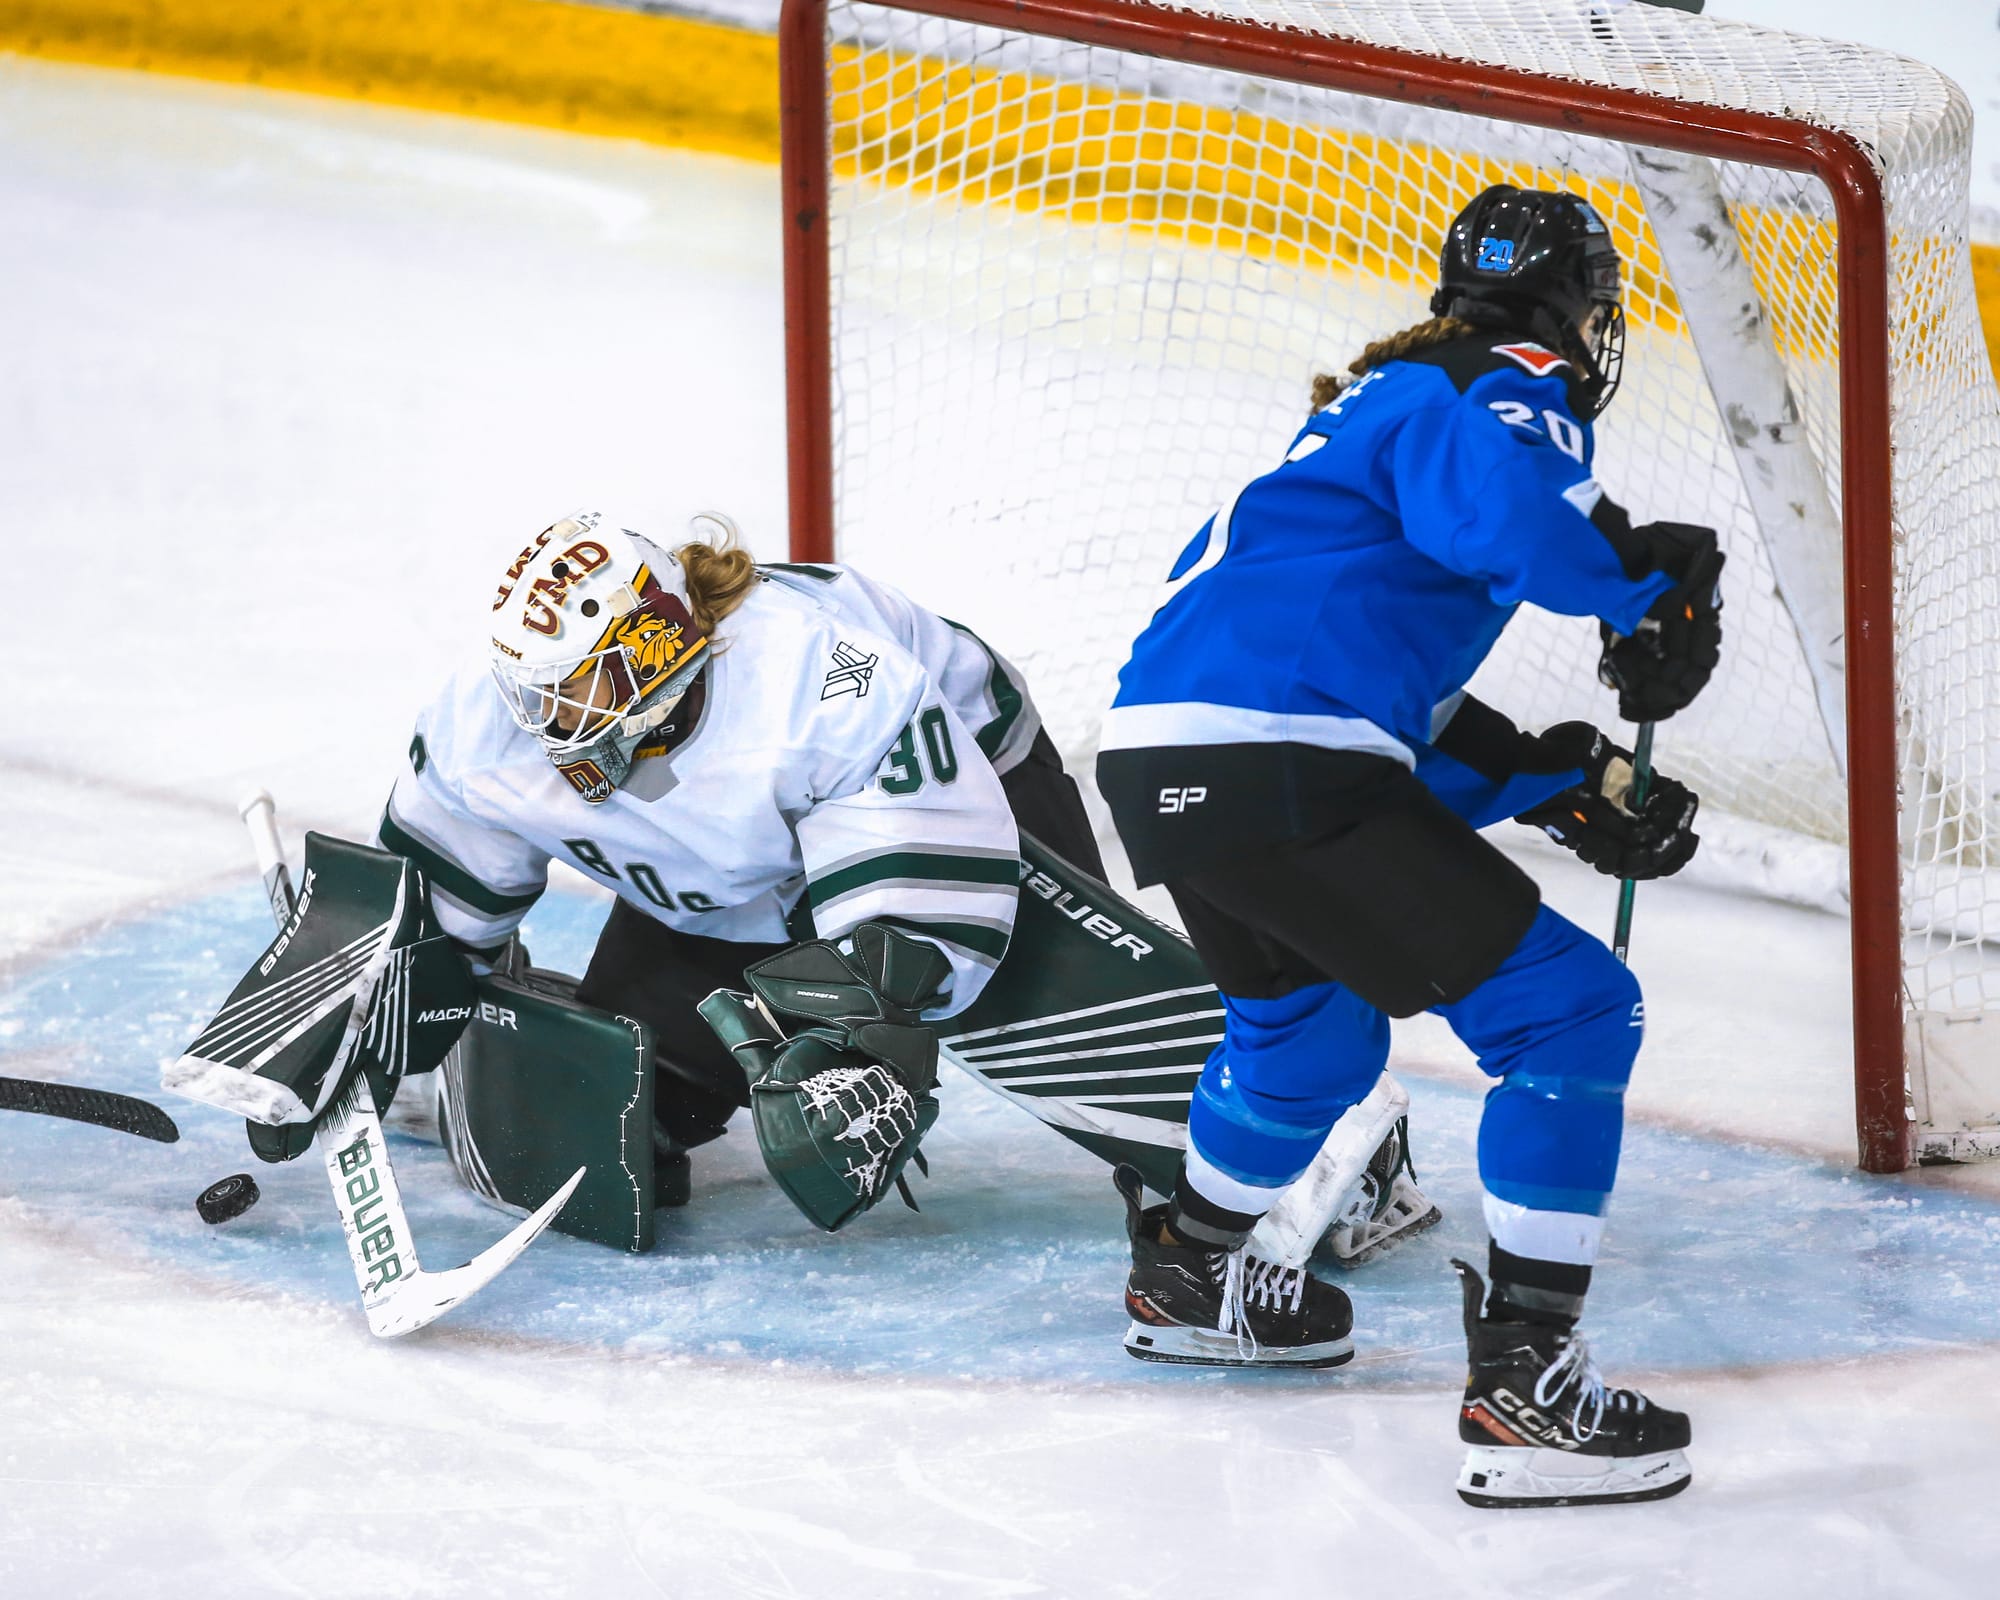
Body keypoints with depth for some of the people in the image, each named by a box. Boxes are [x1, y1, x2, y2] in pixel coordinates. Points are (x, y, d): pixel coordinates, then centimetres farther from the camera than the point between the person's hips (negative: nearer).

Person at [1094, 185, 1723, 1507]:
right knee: (1571, 1011, -5)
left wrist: (1561, 784, 21)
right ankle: (1524, 1388, -10)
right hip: (1277, 764, -10)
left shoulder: (1386, 402, 30)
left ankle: (1188, 1278, 53)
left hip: (1157, 756, 10)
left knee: (1309, 1023, 37)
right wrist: (1649, 587, -10)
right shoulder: (1506, 388, 1)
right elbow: (1507, 507, -25)